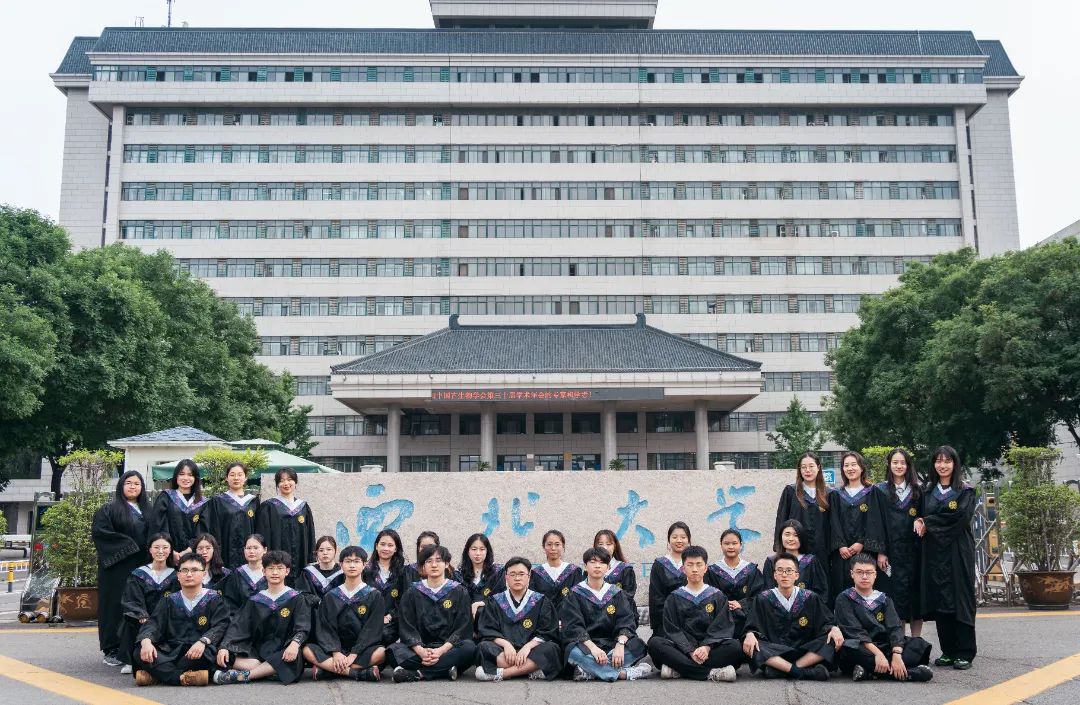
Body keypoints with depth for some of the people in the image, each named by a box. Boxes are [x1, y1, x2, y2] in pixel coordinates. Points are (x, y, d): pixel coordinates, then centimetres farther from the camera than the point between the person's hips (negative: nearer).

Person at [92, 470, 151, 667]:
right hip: (118, 567, -4)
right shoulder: (109, 510, 2)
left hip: (142, 566, 4)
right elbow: (98, 531, -11)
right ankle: (112, 650, 5)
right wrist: (127, 545, -14)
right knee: (117, 606, -2)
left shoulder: (147, 510, 17)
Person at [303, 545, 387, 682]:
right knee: (307, 650, -26)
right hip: (335, 649, 2)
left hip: (363, 650, -2)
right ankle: (360, 672, -32)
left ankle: (325, 670, -30)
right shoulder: (330, 597, 11)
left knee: (382, 652, -33)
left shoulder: (374, 596, 5)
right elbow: (325, 628, 1)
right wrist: (335, 652, -18)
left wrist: (353, 655, -17)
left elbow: (372, 629, -4)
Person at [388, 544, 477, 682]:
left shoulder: (459, 592, 10)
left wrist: (441, 650, -17)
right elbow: (406, 628, 2)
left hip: (448, 647, 0)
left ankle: (417, 674, -31)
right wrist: (421, 651, -18)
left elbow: (463, 627, 0)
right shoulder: (412, 593, 14)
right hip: (420, 648, 1)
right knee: (393, 650, -28)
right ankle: (446, 669, -31)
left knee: (469, 648, -33)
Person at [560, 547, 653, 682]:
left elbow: (626, 622, -1)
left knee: (637, 646, -27)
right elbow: (573, 627, -9)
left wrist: (620, 644, -23)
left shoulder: (617, 594, 14)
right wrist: (592, 647, -28)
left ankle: (589, 672, -33)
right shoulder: (574, 595, 6)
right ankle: (625, 673, -35)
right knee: (575, 652, -36)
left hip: (611, 646, 2)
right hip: (586, 644, -2)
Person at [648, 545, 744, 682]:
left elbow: (721, 627, 2)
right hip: (683, 649, 0)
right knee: (654, 643, -29)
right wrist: (690, 651, -17)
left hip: (710, 647, 0)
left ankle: (677, 670, -32)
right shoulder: (674, 598, 14)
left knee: (736, 646, -31)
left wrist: (707, 647, -17)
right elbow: (673, 630, 1)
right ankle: (711, 673, -35)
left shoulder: (717, 596, 15)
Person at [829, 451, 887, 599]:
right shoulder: (836, 495, 12)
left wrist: (862, 543, -13)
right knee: (842, 590, -1)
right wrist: (840, 546, -9)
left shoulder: (872, 493, 5)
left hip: (865, 551, -2)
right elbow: (834, 522, 5)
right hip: (842, 553, 2)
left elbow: (875, 521, -3)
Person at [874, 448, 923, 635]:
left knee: (915, 594, 3)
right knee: (896, 597, -4)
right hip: (891, 553, -2)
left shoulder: (917, 491, 11)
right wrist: (880, 552, -9)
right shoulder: (880, 490, 4)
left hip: (913, 551, 2)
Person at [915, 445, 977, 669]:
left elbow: (960, 516, -12)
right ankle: (948, 651, 10)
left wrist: (928, 523, -7)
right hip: (934, 552, 4)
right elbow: (921, 516, 14)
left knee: (960, 599, -3)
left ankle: (965, 653, 3)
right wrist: (920, 521, -10)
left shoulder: (965, 491, 1)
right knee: (939, 599, 3)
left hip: (958, 552, -4)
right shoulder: (928, 493, 15)